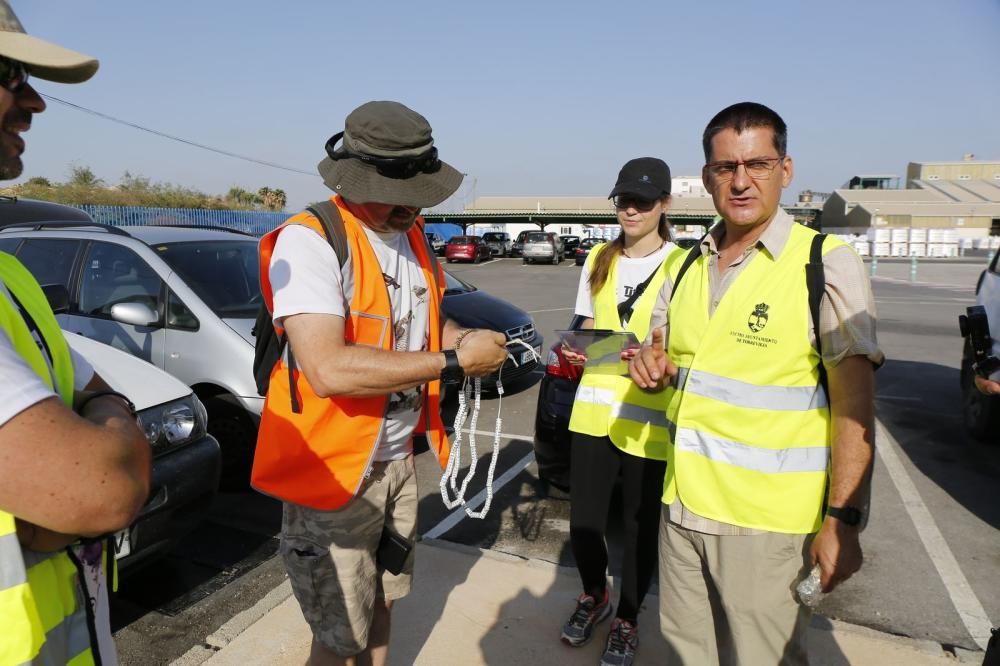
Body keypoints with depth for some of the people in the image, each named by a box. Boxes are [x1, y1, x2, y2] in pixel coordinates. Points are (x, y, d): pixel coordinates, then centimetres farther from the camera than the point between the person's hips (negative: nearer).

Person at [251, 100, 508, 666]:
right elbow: (329, 369, -33)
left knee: (380, 603, 25)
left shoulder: (410, 234, 5)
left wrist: (472, 340, -5)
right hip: (334, 471, -7)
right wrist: (453, 362, -26)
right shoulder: (309, 241, -22)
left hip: (399, 459, 7)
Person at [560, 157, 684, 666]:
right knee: (584, 519, 10)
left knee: (640, 526, 9)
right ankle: (594, 596, 39)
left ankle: (627, 620, 34)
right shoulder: (598, 259, 10)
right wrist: (576, 350, -5)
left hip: (650, 420, -4)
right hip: (593, 409, 4)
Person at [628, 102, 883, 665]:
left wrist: (842, 520, -16)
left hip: (769, 521, -5)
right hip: (682, 506, 5)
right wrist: (653, 370, -4)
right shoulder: (690, 266, 8)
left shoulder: (827, 264, -10)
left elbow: (854, 402, -12)